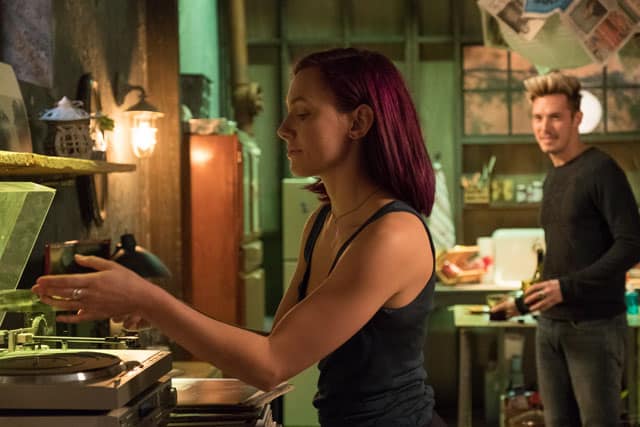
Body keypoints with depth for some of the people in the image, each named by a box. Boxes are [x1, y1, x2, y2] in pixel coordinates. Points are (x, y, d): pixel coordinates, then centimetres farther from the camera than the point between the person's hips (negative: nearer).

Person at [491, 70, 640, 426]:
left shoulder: (601, 170, -9)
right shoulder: (552, 178, 14)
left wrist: (568, 287, -19)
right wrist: (524, 303, 18)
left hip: (595, 326, -7)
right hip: (551, 325, 7)